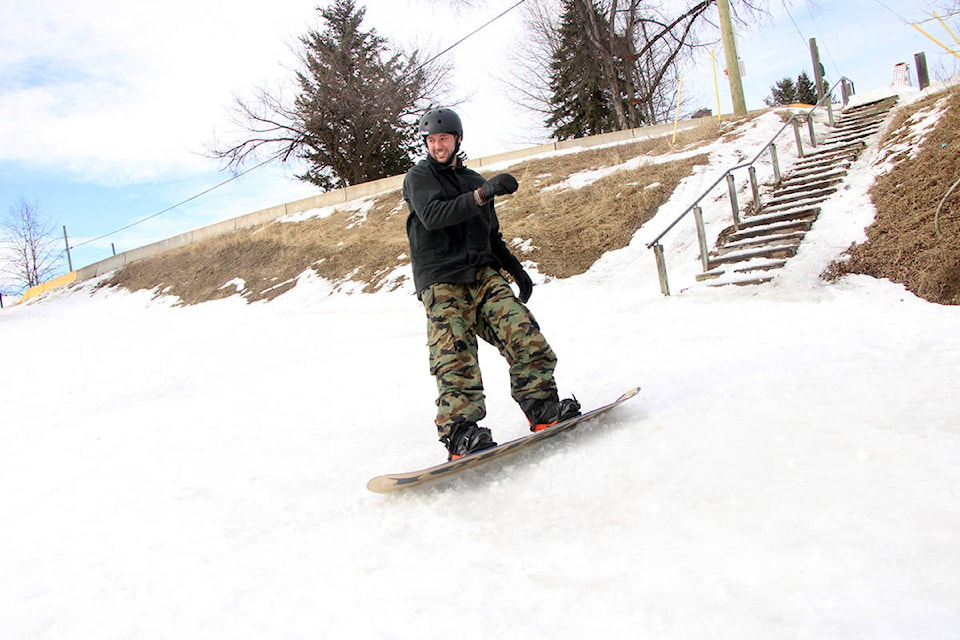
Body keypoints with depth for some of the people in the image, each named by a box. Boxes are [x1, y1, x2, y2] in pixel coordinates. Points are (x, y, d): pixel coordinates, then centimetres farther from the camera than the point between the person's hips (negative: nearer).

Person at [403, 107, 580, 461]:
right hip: (440, 282, -5)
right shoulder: (419, 176, 7)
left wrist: (516, 269, 21)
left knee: (524, 334, -14)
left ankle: (543, 407, -10)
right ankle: (459, 432, -24)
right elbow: (432, 215, -15)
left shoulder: (474, 180, 25)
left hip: (484, 274, 5)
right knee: (455, 355, -19)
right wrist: (483, 194, -25)